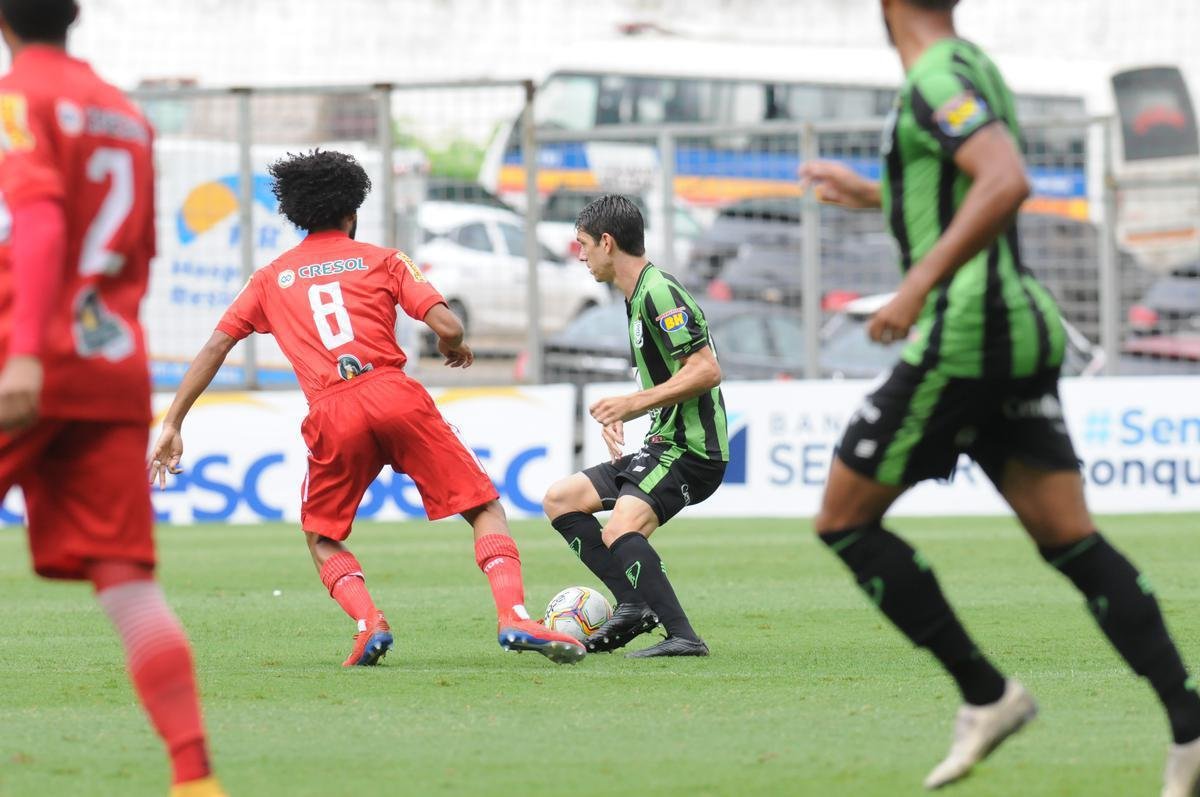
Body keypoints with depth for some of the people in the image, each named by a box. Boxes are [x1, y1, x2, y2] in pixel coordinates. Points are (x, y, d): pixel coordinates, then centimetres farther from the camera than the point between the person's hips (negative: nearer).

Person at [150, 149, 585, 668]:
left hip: (331, 413, 1)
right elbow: (447, 326, 5)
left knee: (322, 539, 21)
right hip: (395, 393, -1)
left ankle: (368, 622, -7)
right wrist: (453, 348, 28)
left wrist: (172, 425, 19)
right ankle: (513, 616, -16)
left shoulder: (271, 279, 22)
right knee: (485, 509, 7)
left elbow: (215, 346, 17)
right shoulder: (382, 260, 17)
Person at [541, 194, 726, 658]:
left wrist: (634, 403, -20)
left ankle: (683, 637, -29)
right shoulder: (637, 296, 17)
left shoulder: (659, 293, -15)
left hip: (689, 448, -11)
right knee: (560, 500, 13)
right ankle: (633, 605, 3)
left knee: (620, 532, -29)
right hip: (663, 444, 11)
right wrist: (621, 413, 16)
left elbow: (706, 371, -22)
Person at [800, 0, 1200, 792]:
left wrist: (918, 285, -29)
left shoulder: (938, 79, -11)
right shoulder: (975, 67, 19)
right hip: (1026, 327, 9)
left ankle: (986, 694, -1)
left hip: (965, 333, -9)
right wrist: (873, 194, 44)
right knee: (1071, 541, 3)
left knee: (845, 519, 3)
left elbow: (1007, 183, -28)